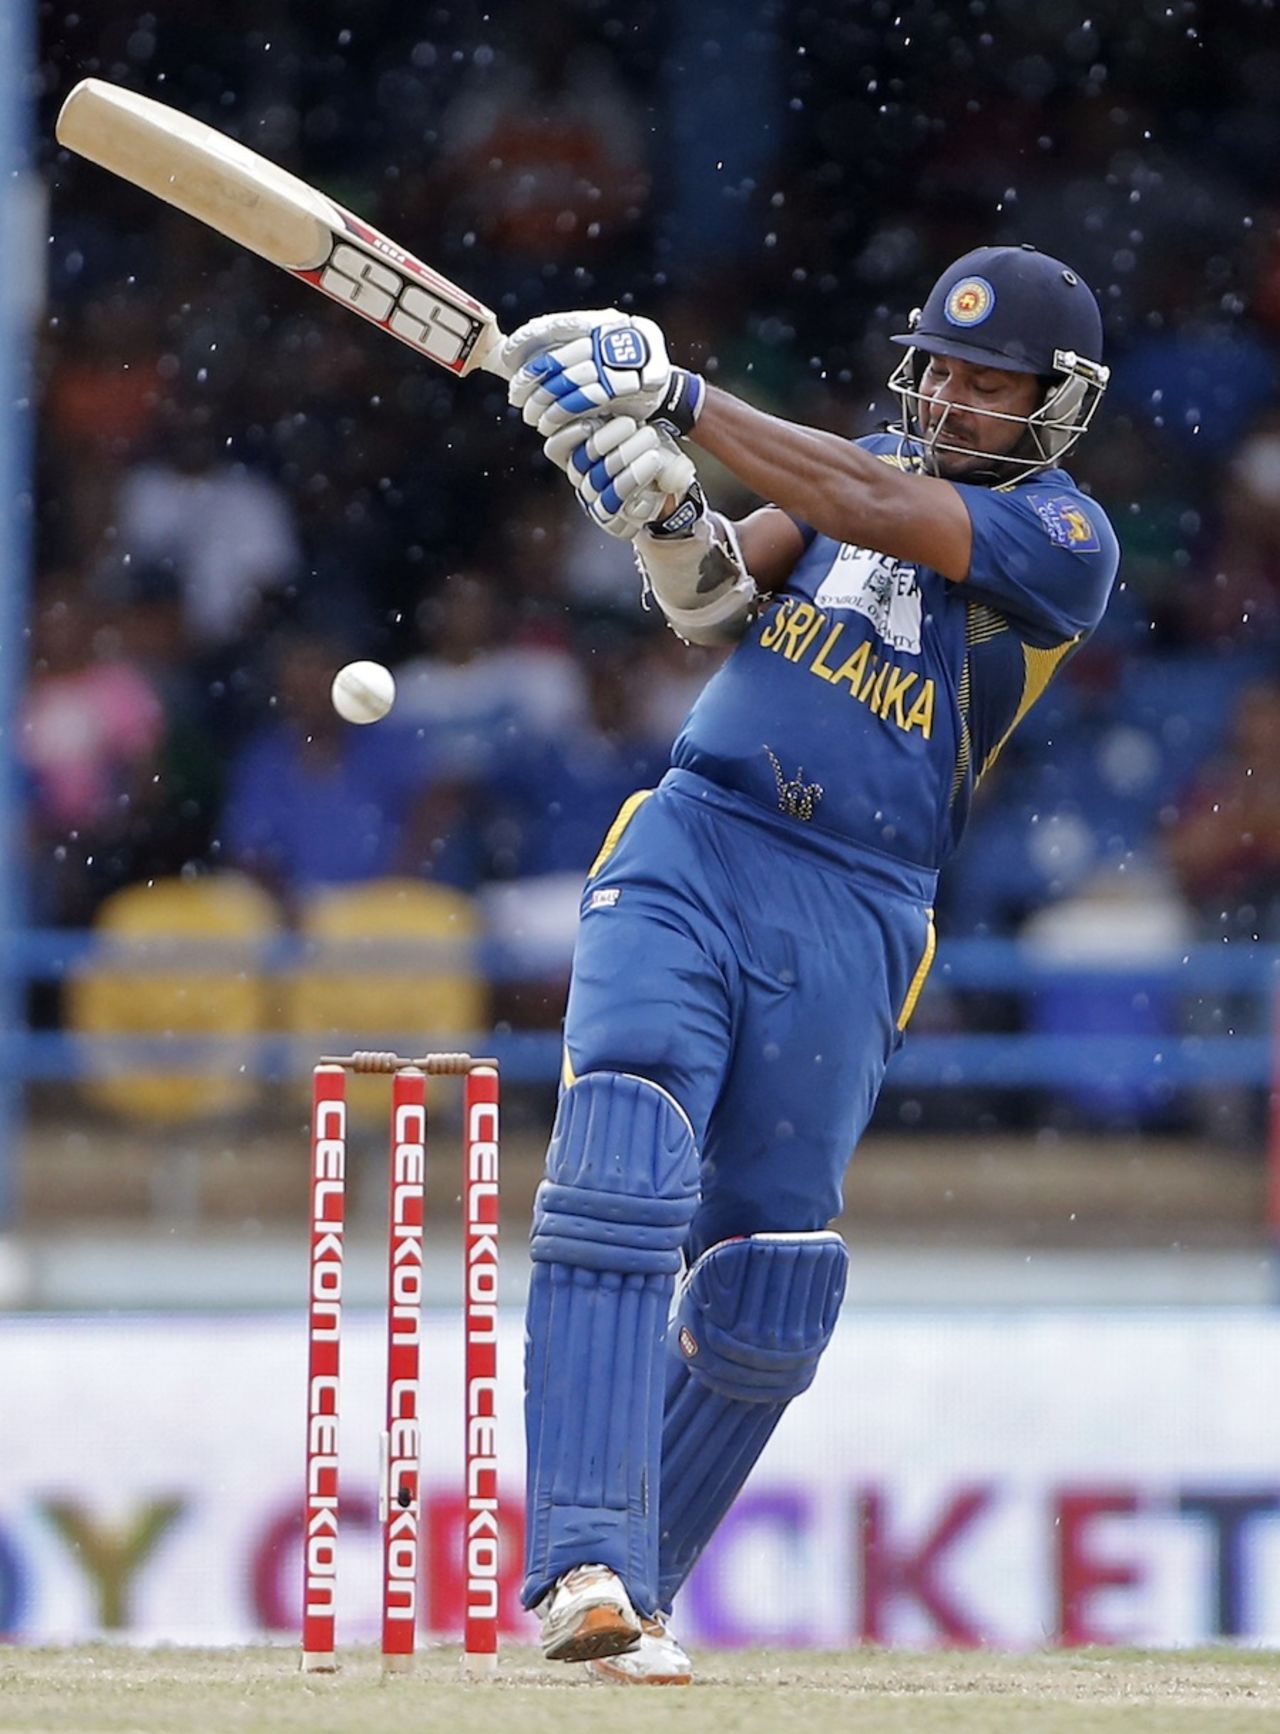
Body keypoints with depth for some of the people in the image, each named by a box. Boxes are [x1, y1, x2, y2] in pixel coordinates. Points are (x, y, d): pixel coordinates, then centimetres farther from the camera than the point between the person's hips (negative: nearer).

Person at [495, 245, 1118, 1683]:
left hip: (851, 926, -1)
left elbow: (875, 513, -17)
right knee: (618, 1188, -20)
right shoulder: (867, 463, 14)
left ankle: (635, 1586, 20)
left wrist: (677, 396, -21)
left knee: (762, 1299, 2)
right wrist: (672, 524, -21)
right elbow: (719, 596, 2)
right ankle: (586, 1569, -29)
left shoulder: (1064, 536, -2)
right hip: (689, 854, 1)